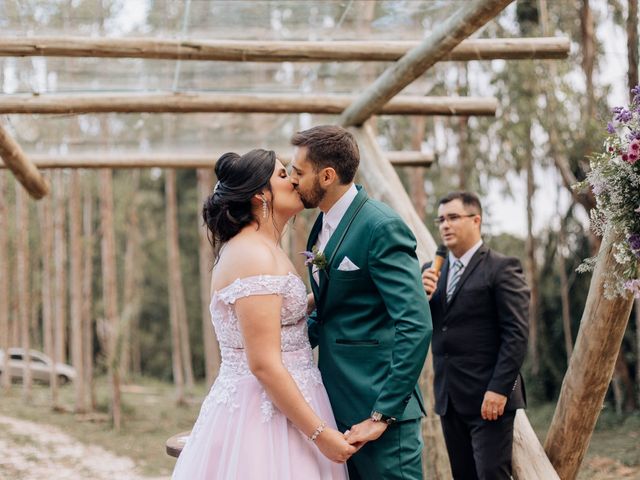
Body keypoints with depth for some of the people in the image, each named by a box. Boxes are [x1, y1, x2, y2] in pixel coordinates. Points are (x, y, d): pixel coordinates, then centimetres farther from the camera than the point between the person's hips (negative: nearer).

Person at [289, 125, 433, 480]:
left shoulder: (382, 227, -16)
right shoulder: (323, 225, 11)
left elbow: (416, 326, -22)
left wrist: (383, 414, -22)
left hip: (376, 403, -9)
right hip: (337, 401, 9)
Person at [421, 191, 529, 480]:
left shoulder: (502, 269, -5)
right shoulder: (432, 272, 14)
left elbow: (517, 334, -11)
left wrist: (499, 389, -19)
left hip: (489, 396, -6)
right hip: (449, 398, 6)